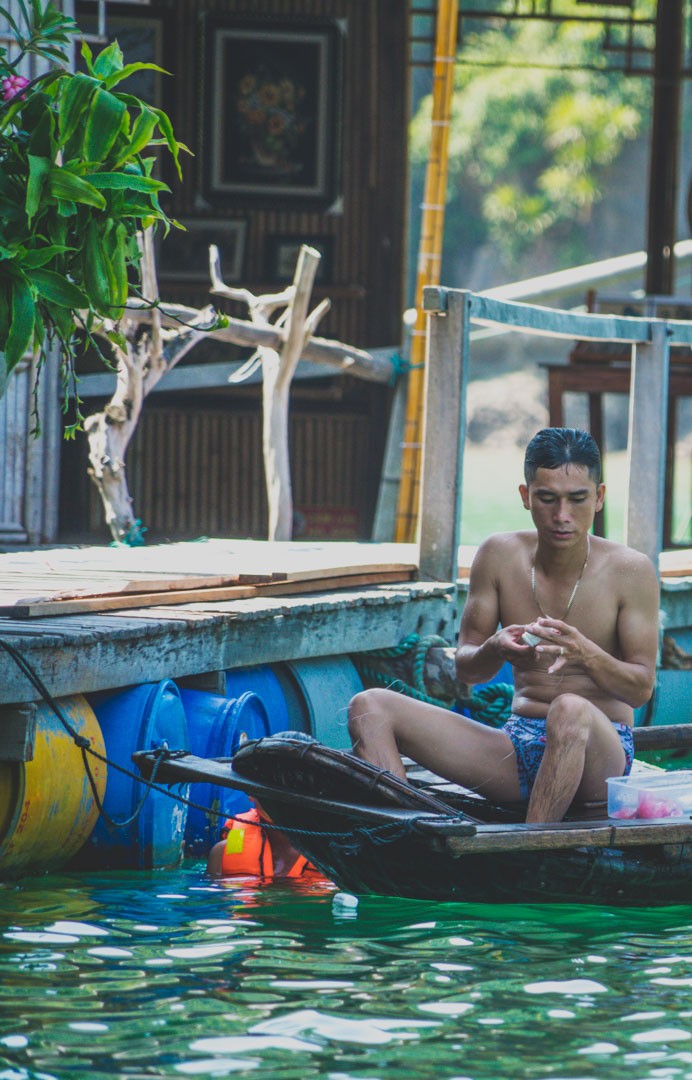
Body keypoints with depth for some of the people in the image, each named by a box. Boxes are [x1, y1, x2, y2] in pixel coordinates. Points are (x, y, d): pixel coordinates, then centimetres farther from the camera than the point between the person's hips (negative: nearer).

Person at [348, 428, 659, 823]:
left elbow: (642, 689, -7)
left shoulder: (630, 571, -6)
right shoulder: (501, 556, 2)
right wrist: (495, 650, -19)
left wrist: (586, 654, -28)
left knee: (571, 711, -42)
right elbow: (466, 668, 6)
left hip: (601, 752, -5)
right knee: (370, 708, -10)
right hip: (519, 744, 5)